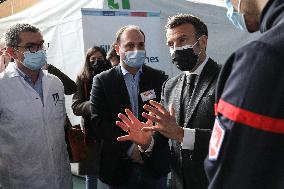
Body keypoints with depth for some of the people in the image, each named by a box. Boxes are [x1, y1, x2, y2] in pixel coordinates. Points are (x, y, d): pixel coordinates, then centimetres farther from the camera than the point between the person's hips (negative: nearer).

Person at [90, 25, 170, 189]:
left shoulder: (159, 78, 1)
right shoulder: (102, 81, -3)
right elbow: (99, 122, -9)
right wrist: (130, 148, -16)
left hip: (155, 164, 1)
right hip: (120, 168, -1)